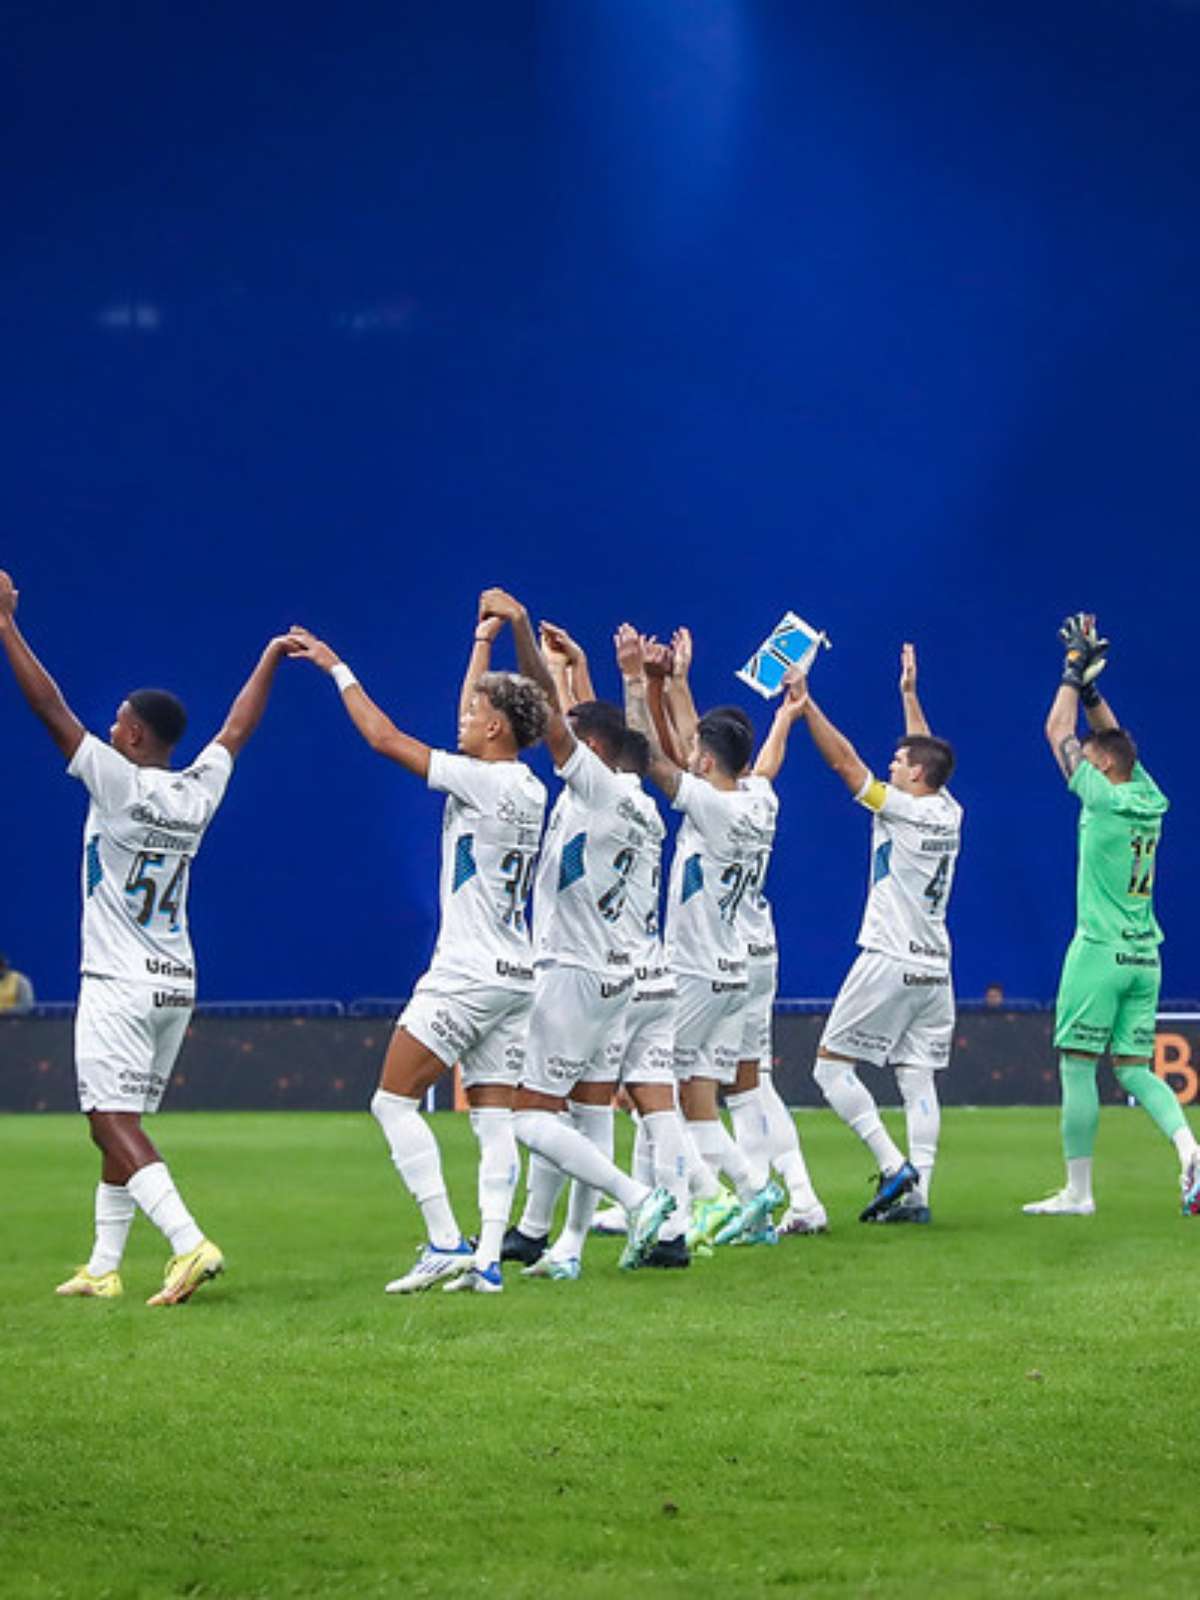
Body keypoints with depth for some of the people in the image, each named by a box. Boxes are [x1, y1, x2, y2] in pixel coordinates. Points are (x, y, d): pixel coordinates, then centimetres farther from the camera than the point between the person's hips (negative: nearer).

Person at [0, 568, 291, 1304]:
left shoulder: (119, 783, -12)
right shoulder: (199, 793, 6)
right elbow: (237, 730, 23)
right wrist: (271, 660, 37)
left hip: (119, 987, -7)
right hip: (176, 986, 7)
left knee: (116, 1123, -12)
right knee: (117, 1125, 15)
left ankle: (190, 1243, -28)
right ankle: (103, 1266, 17)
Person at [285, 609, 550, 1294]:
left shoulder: (484, 783, -13)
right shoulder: (529, 789, 9)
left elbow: (386, 738, -10)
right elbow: (475, 724, 28)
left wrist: (338, 668, -1)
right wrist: (486, 642, 37)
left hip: (468, 974, -8)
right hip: (515, 976, 8)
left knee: (394, 1101, -2)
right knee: (494, 1118, 3)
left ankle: (447, 1244, -9)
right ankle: (488, 1259, -4)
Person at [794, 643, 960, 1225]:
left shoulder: (901, 809, -11)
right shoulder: (949, 815, 8)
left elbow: (844, 761, -10)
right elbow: (928, 755, 24)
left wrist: (805, 703, -5)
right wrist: (909, 695, 32)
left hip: (890, 961, -7)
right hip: (933, 965, 7)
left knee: (831, 1064, -1)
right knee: (917, 1076, 4)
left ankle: (894, 1166, -12)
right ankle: (917, 1193, -3)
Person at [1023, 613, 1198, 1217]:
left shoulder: (1102, 797, -11)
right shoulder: (1149, 798, 7)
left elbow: (1058, 730, -1)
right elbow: (1110, 736, 22)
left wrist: (1076, 670, 9)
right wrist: (1089, 683, 17)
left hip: (1100, 951, -7)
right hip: (1144, 956, 7)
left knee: (1077, 1067, 0)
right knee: (1134, 1067, 9)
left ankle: (1077, 1190, 1)